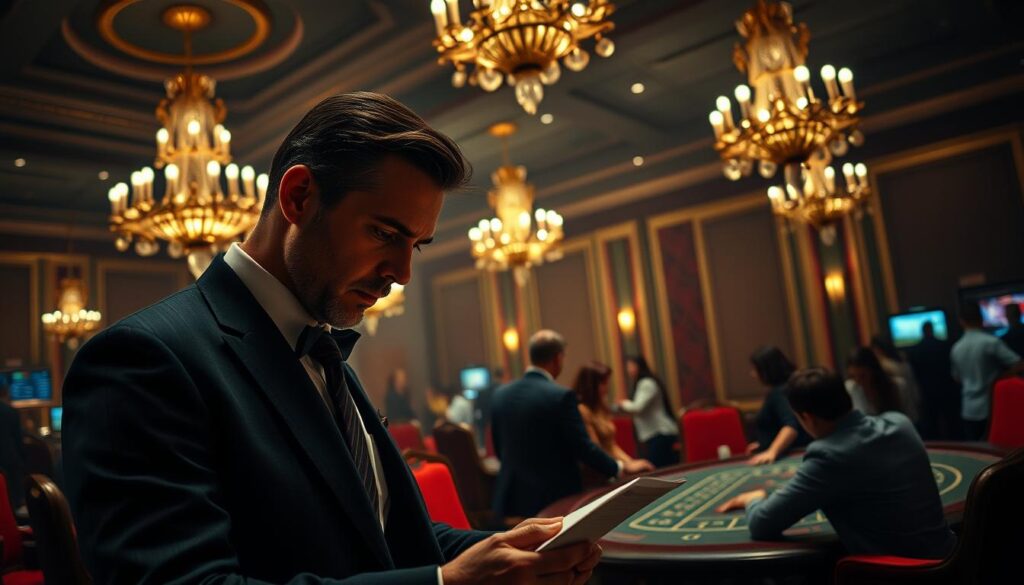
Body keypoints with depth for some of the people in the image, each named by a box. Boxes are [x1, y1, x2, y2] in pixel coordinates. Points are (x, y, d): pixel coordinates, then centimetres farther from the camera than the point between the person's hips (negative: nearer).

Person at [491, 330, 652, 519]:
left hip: (510, 499, 5)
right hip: (554, 497, -5)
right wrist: (622, 467, 2)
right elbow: (582, 447, -13)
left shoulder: (500, 394, 2)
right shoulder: (561, 396, -16)